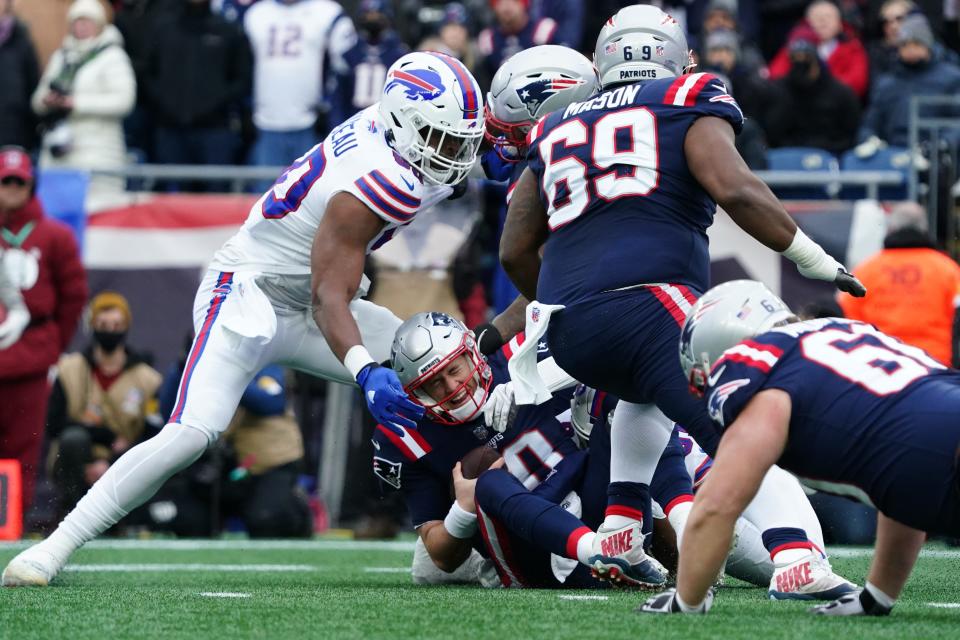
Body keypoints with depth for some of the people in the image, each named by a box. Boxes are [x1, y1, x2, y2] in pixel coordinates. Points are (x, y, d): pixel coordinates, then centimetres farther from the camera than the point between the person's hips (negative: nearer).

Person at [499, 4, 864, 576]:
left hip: (567, 334, 6)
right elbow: (732, 187, -5)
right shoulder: (690, 102, 13)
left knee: (650, 388, 36)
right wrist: (812, 258, 3)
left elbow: (515, 251, 27)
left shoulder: (557, 131, 27)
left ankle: (617, 532, 21)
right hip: (647, 308, -6)